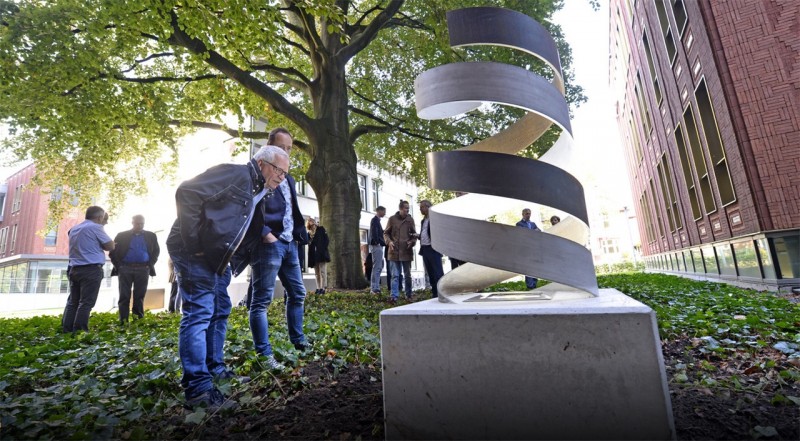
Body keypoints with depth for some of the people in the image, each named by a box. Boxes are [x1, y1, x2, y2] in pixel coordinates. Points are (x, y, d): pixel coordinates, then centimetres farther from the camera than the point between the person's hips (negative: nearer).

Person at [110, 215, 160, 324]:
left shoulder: (151, 236, 11)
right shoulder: (122, 236, 9)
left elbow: (156, 251, 11)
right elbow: (113, 252, 8)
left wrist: (150, 265, 0)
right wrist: (118, 266, -3)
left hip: (143, 269, 0)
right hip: (125, 269, 0)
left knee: (140, 296, 3)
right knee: (124, 296, 0)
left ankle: (138, 318, 9)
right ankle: (123, 320, 4)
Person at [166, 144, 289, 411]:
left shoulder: (258, 194, 13)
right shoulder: (235, 174, -15)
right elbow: (187, 192, -23)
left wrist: (235, 261, 8)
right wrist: (193, 241, -22)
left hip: (217, 258, 10)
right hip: (193, 253, -10)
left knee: (219, 312, 15)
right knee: (199, 314, -9)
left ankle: (214, 369, 29)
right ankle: (197, 388, -3)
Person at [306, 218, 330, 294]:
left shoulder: (321, 229, 5)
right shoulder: (309, 233, 16)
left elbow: (326, 240, -2)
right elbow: (308, 242, 13)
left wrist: (323, 250, -11)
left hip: (321, 254, -5)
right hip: (313, 255, 5)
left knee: (322, 271, -6)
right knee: (317, 273, 7)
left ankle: (323, 288, -8)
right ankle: (318, 288, 10)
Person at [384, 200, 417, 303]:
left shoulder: (410, 219, 4)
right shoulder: (392, 219, 1)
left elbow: (414, 234, 10)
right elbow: (386, 233, 7)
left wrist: (412, 242, -9)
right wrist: (389, 241, -10)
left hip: (406, 251, 2)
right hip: (394, 252, -1)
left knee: (407, 275, 12)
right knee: (395, 275, 1)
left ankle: (408, 294, 24)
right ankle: (394, 296, 4)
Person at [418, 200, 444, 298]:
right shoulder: (423, 220, 19)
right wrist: (418, 236, 6)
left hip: (433, 249, -8)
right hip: (425, 249, 8)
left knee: (437, 273, -7)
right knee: (430, 273, 11)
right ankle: (434, 293, 18)